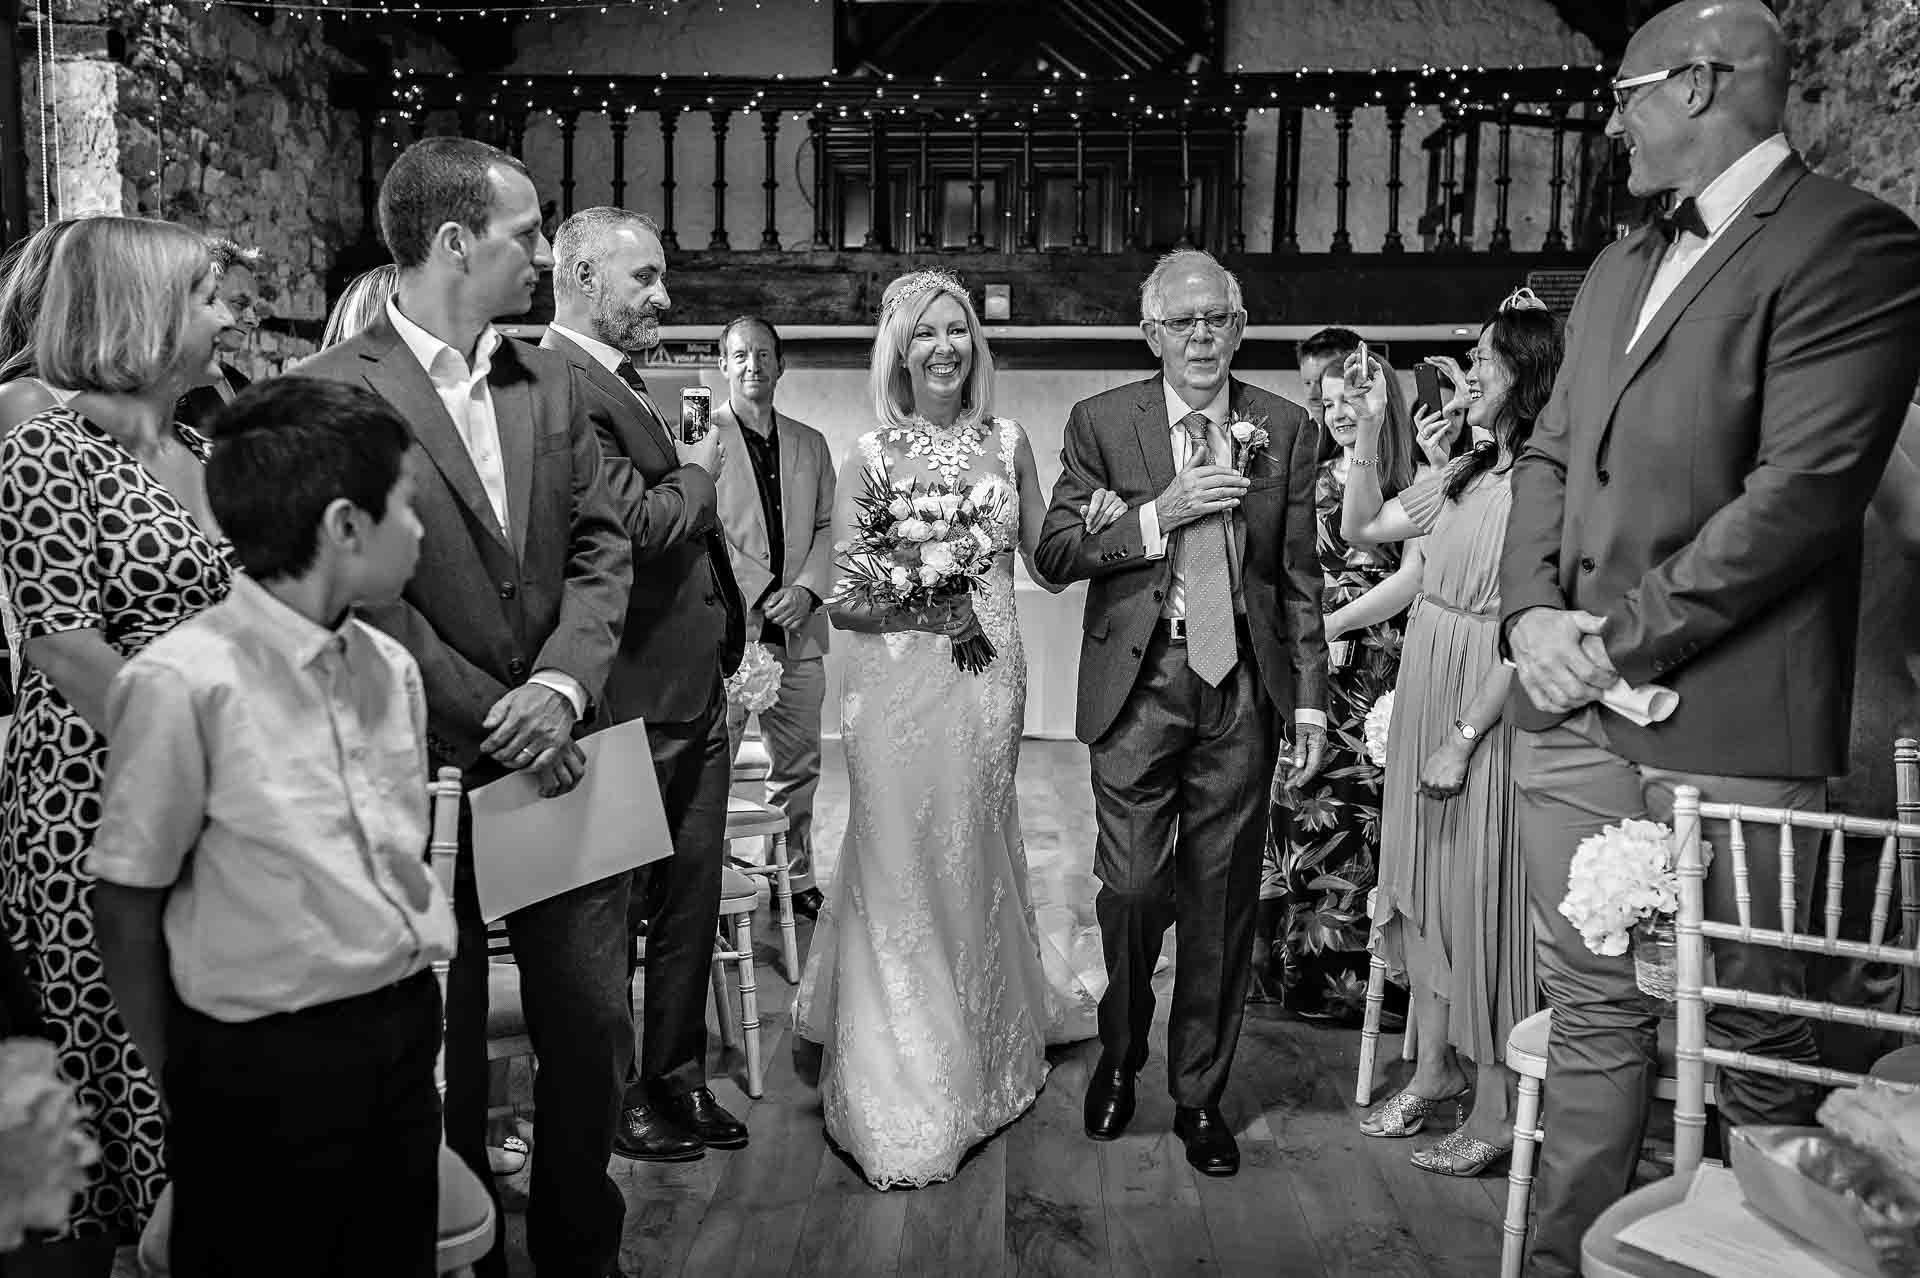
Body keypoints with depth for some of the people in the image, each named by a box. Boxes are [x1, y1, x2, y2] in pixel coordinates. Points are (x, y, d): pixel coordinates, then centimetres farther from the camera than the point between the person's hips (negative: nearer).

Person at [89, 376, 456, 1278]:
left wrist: (411, 1014, 7)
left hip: (405, 1036, 6)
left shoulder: (391, 666, 3)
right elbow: (126, 904, -10)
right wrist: (181, 1083, -1)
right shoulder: (183, 681, -18)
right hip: (265, 1066, -6)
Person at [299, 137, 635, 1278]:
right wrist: (494, 719, -13)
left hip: (560, 752, 5)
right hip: (425, 776, -4)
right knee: (444, 1054, 13)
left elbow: (601, 549, 4)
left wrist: (561, 685, -12)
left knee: (593, 1033, 12)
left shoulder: (554, 381, 8)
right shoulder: (334, 391, -8)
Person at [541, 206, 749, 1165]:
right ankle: (611, 1098, 27)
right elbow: (638, 521, -27)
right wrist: (698, 473, -6)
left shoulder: (622, 385, 15)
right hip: (631, 702, -9)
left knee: (691, 903, 18)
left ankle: (678, 1076, 33)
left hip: (695, 694, 9)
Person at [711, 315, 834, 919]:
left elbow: (826, 528, 14)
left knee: (799, 761, 12)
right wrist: (756, 595, -14)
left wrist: (807, 588, -3)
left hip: (797, 628, 5)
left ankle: (796, 878, 26)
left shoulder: (810, 443, 15)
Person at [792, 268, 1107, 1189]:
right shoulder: (869, 458, -2)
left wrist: (1096, 528, -8)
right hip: (896, 686, -3)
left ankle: (982, 1057, 38)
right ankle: (904, 1103, 13)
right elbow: (841, 600, -2)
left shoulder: (1008, 444, 6)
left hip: (988, 678, 3)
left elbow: (1049, 567, 10)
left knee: (975, 861, 15)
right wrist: (919, 610, -18)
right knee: (903, 871, -1)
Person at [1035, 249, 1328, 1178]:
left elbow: (1299, 578, 8)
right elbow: (1053, 553, -3)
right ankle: (1119, 1057, 28)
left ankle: (1200, 1095, 25)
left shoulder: (1287, 430, 7)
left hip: (1243, 686, 2)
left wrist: (1310, 700, 4)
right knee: (1131, 888, -1)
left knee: (1221, 900, 7)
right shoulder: (1102, 422, 2)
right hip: (1139, 682, -1)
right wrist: (1160, 514, -14)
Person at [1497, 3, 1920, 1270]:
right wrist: (1533, 613, -1)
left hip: (1721, 722, -7)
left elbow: (1805, 491, -16)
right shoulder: (1622, 265, 19)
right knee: (1593, 1009, 14)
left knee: (1751, 1027, 7)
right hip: (1575, 710, 7)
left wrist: (1622, 640, -14)